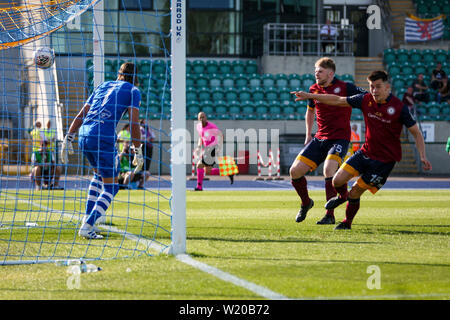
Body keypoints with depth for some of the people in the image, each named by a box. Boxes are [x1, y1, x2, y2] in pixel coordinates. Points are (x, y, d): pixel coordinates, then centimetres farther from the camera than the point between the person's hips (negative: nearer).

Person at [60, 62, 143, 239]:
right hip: (104, 137, -6)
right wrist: (138, 152, 1)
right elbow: (134, 123, -2)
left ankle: (88, 219, 22)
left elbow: (81, 115, 20)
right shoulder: (133, 91, 10)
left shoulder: (103, 86, 26)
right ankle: (87, 227, -10)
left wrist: (68, 139, 19)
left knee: (99, 174, 30)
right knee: (111, 186, 4)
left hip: (83, 135, 6)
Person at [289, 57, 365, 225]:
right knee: (295, 171, -4)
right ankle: (306, 203, 25)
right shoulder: (314, 89, 8)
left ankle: (330, 215, -21)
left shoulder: (345, 87, -7)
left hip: (339, 138, -5)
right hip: (319, 139, 5)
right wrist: (308, 135, 22)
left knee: (328, 168, -31)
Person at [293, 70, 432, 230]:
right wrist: (310, 96, 5)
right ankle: (342, 196, 30)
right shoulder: (366, 100, -4)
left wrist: (422, 156, -17)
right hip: (366, 152, 4)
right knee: (338, 181, -7)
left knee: (355, 193, -4)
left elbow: (416, 132, -6)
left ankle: (347, 222, 23)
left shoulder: (399, 107, -16)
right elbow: (338, 101, 5)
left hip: (385, 160, -4)